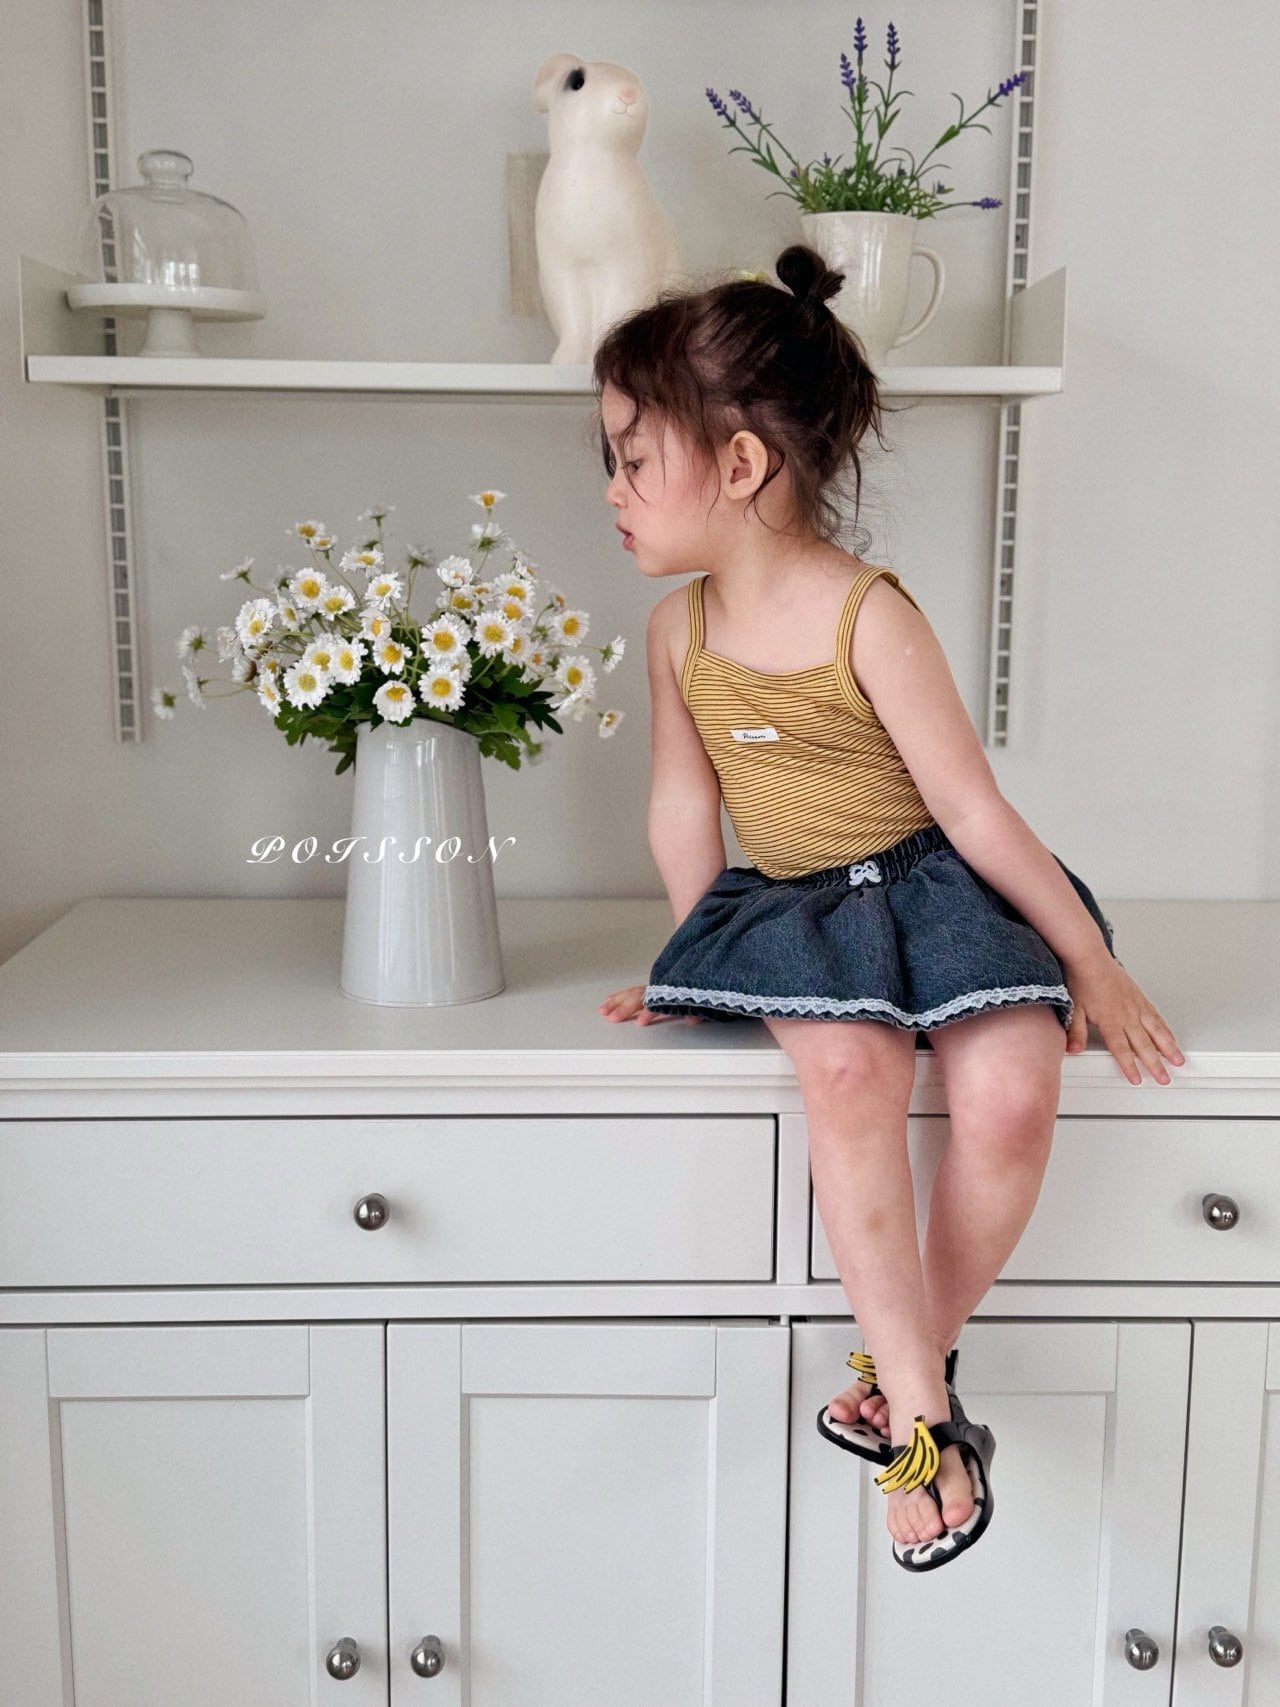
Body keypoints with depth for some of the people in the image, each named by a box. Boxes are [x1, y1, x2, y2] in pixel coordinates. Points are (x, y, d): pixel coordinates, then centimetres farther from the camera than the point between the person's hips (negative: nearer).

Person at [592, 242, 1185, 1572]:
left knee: (1011, 1096, -27)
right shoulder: (678, 630, 0)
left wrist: (1092, 963, -8)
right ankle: (922, 1411, -18)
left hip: (936, 889, -3)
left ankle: (908, 1365, -3)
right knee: (847, 1072, -28)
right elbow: (685, 802, 11)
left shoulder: (868, 616, -17)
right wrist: (693, 961, 16)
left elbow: (974, 811, -15)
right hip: (789, 907, 3)